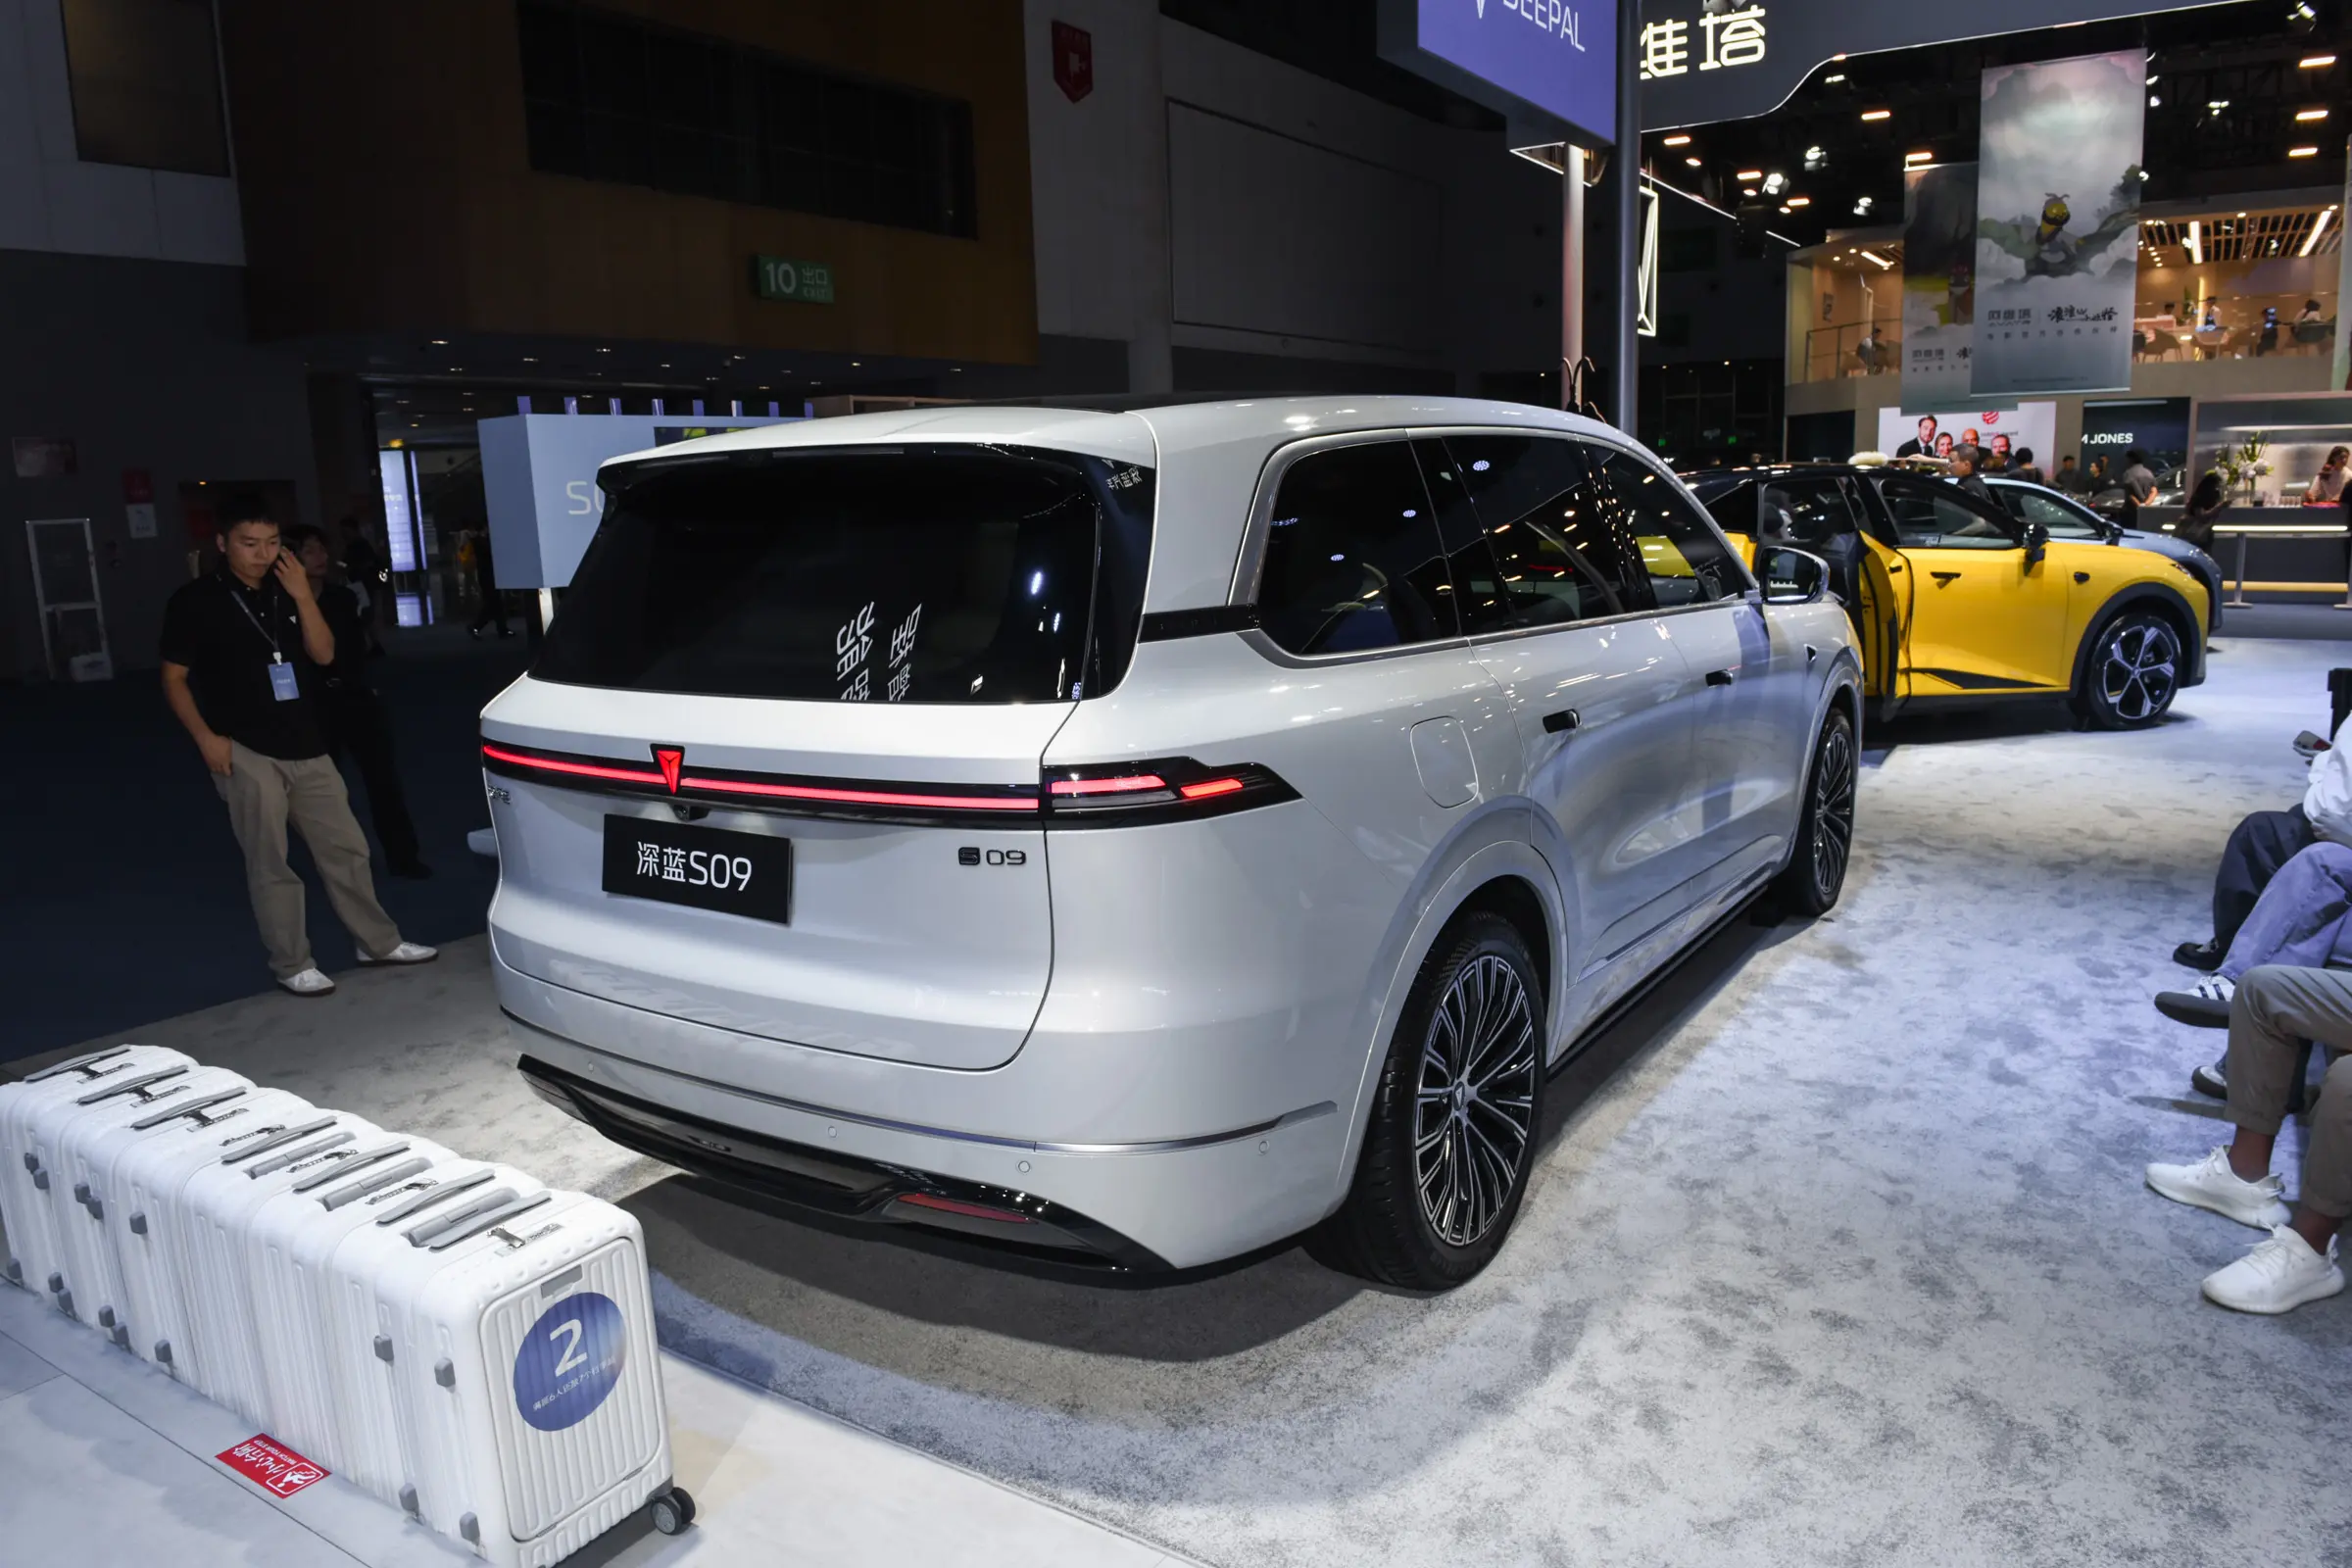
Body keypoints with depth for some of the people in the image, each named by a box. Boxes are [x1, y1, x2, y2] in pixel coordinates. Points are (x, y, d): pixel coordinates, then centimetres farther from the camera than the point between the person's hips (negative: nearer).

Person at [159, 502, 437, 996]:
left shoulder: (285, 591, 10)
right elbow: (174, 679, -3)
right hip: (246, 753, -5)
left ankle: (379, 942, 22)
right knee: (269, 865, 0)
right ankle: (292, 965, 9)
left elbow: (323, 654, 2)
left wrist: (303, 597, -10)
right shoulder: (195, 600, -4)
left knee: (345, 847, 10)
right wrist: (206, 738, -13)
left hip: (306, 747, 5)